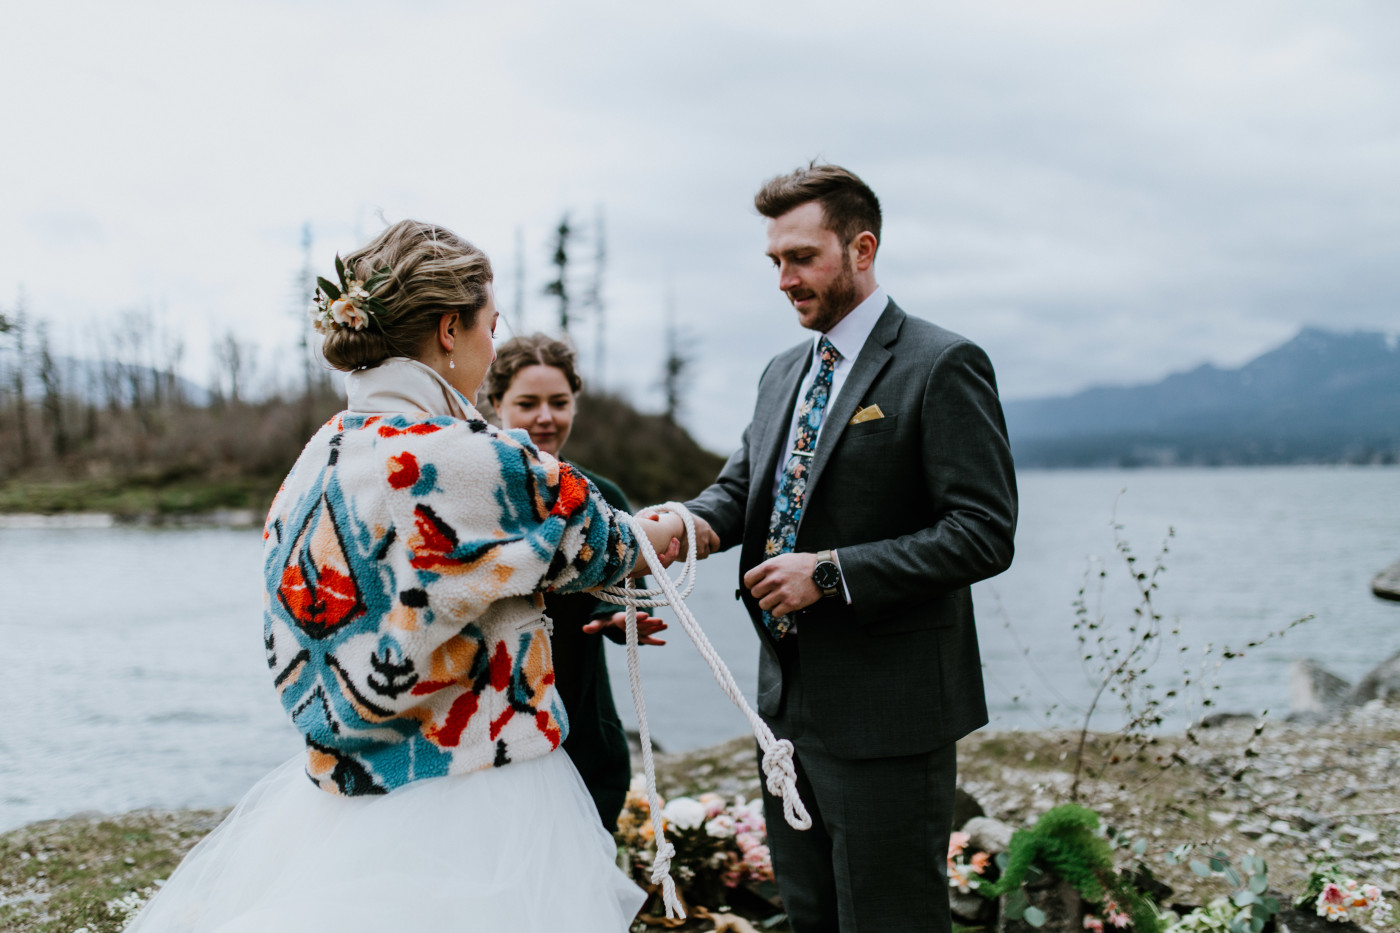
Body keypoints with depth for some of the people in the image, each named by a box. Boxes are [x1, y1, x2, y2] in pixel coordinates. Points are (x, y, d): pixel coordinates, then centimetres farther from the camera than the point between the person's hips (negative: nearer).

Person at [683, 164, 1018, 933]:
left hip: (884, 713, -8)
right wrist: (700, 524, -12)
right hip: (788, 699, 8)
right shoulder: (783, 373, 15)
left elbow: (983, 533, -17)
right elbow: (741, 484, 12)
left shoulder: (941, 366, -11)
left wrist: (831, 572, -21)